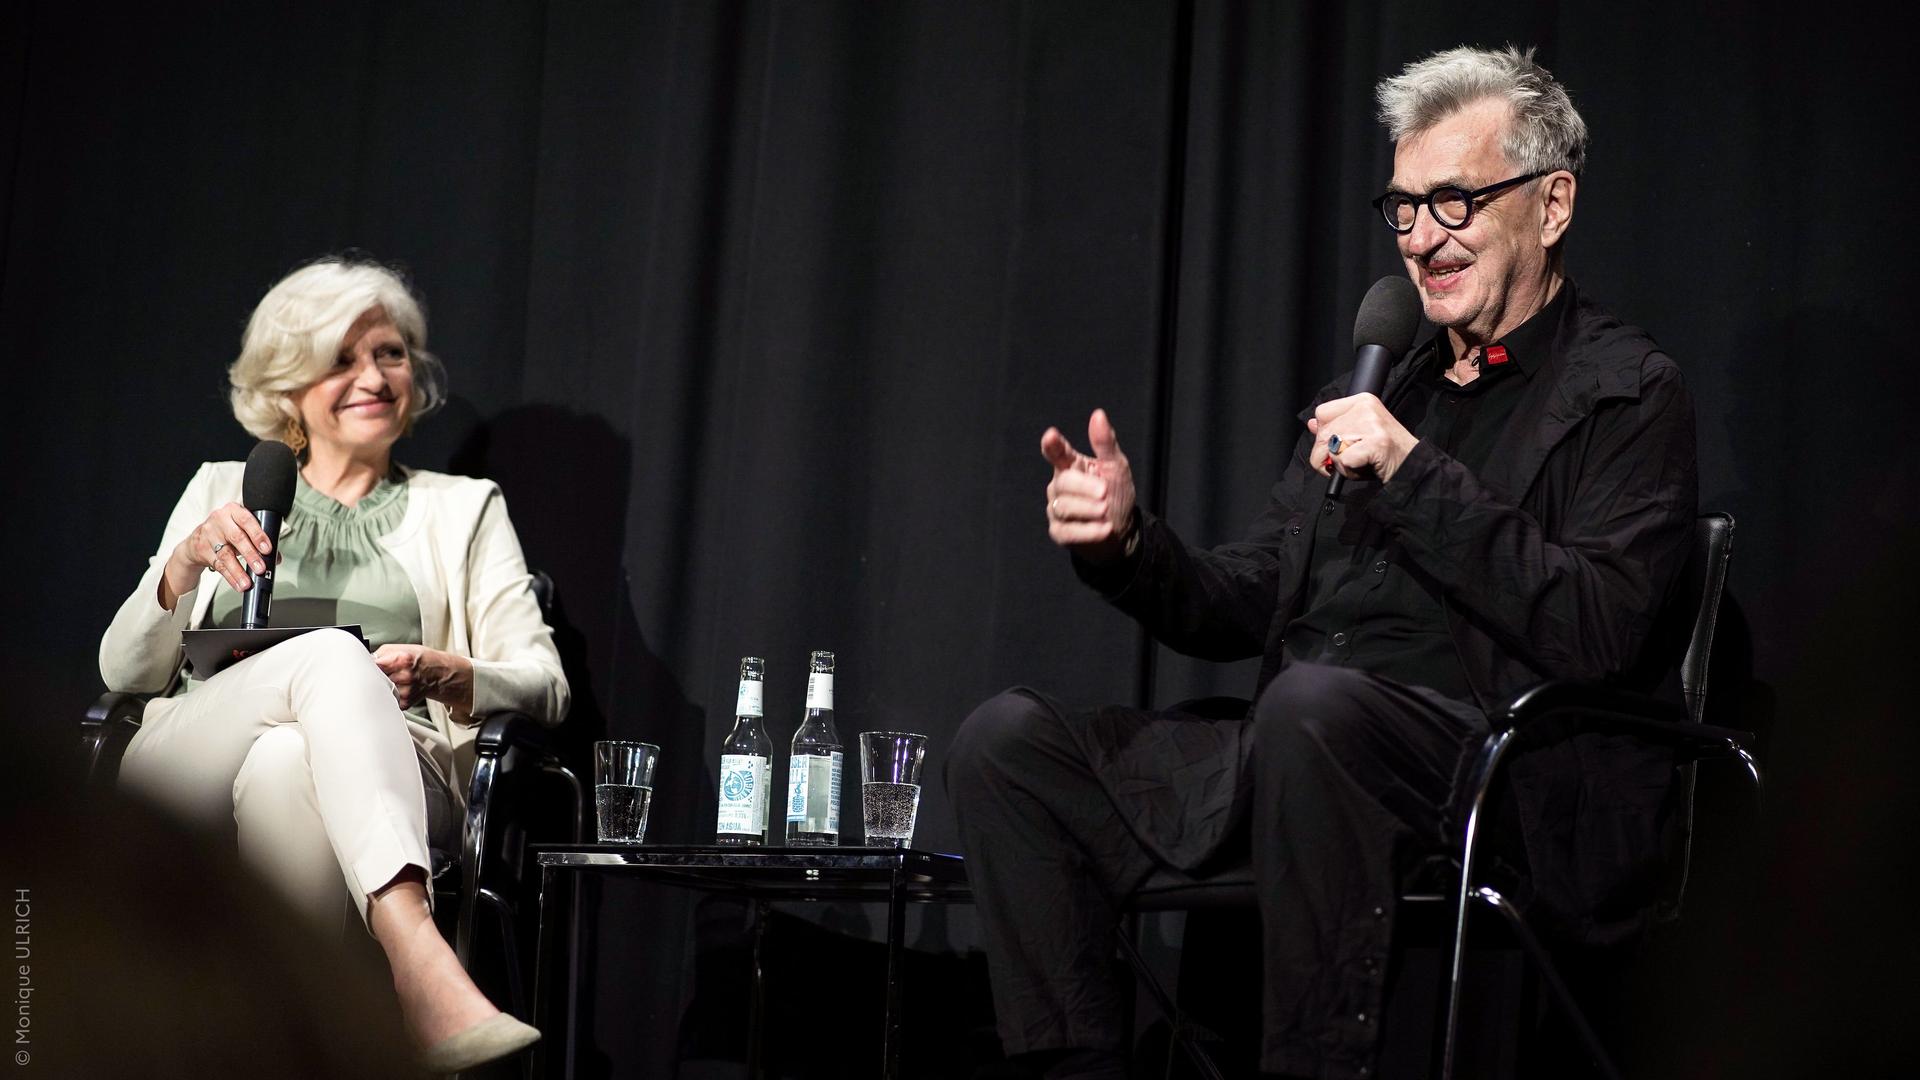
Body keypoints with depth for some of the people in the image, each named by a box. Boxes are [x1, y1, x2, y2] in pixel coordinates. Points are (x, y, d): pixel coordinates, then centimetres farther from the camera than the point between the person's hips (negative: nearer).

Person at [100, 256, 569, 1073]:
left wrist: (441, 674, -9)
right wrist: (184, 565, -3)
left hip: (384, 781, 0)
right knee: (331, 655, -35)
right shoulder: (222, 489, 26)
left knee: (284, 761, -38)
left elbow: (546, 687, 13)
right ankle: (421, 967, -55)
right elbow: (124, 671, 17)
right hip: (188, 777, 0)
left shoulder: (464, 508, 24)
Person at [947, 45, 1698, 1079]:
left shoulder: (1626, 392, 3)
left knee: (1311, 702, -38)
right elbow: (1241, 608, 21)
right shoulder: (1381, 389, 24)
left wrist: (1412, 474, -14)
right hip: (1289, 744, 7)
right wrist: (1126, 543, 0)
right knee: (1006, 740, -7)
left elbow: (1598, 634, -12)